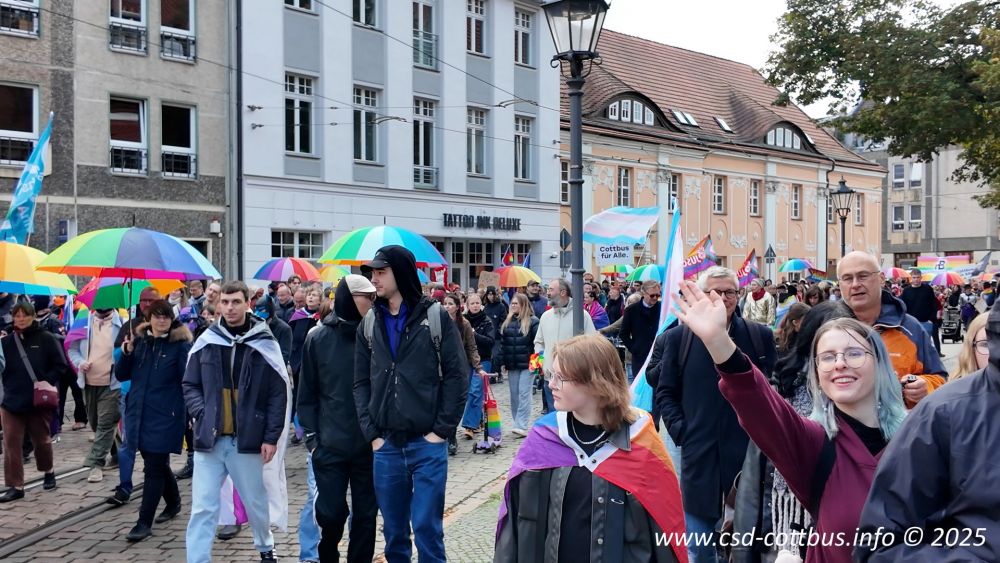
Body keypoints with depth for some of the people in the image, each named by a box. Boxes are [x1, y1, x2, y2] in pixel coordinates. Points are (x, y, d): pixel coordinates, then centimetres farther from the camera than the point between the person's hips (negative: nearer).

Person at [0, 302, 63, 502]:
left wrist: (47, 381, -16)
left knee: (41, 440, 14)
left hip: (39, 400, -2)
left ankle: (48, 472, 38)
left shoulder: (46, 338, -4)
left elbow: (60, 365, -4)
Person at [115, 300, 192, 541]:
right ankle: (173, 502, 40)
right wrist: (126, 353, -9)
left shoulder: (181, 344, -8)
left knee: (154, 468, -3)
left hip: (165, 416, -6)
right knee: (157, 464, 19)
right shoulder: (139, 340, 7)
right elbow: (121, 375, 8)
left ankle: (144, 522, 2)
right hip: (139, 413, 6)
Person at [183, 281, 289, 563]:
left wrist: (271, 436, -6)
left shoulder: (264, 344, -4)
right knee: (203, 508, -1)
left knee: (255, 502, 16)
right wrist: (201, 415, -7)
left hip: (247, 440, -1)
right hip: (209, 439, 1)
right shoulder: (206, 341, 2)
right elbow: (190, 385, 10)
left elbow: (279, 393, -2)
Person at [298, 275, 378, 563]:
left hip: (370, 444, 1)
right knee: (331, 512, 4)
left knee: (365, 513, 9)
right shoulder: (318, 337, -2)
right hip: (331, 445, -1)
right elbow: (307, 392, 2)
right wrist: (312, 436, -2)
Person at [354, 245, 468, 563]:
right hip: (386, 446, 3)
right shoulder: (369, 324, 7)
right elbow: (361, 383, 9)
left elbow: (457, 375, -3)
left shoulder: (436, 317, -3)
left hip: (428, 444, -3)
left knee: (427, 528, 1)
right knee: (394, 531, 12)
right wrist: (371, 433, 0)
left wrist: (442, 429, -8)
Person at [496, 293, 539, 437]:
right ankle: (519, 424, 18)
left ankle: (522, 426, -9)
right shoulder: (507, 322, 11)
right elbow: (502, 343, 13)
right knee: (514, 395, 9)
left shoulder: (533, 321, -5)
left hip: (527, 365, -6)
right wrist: (502, 362, 8)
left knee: (524, 394, -8)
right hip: (511, 365, 6)